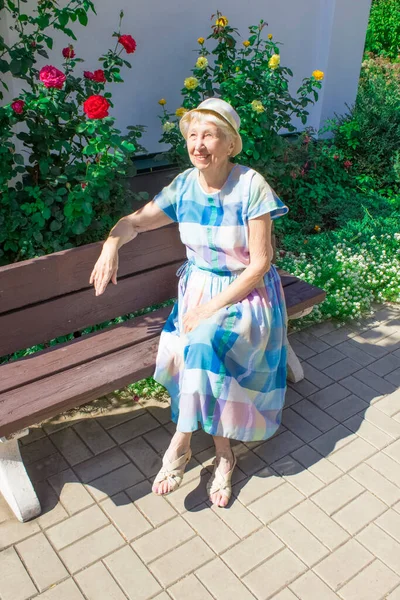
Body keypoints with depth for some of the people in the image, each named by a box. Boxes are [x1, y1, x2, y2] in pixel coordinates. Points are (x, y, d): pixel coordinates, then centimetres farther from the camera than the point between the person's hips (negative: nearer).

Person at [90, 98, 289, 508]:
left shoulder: (251, 186, -16)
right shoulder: (184, 186, -1)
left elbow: (259, 264, -16)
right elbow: (136, 221, 9)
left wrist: (212, 308, -22)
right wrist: (112, 242, -15)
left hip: (246, 291, -4)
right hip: (199, 286, 4)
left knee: (204, 342, -33)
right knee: (190, 348, -25)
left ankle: (181, 443, -12)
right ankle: (222, 453, -5)